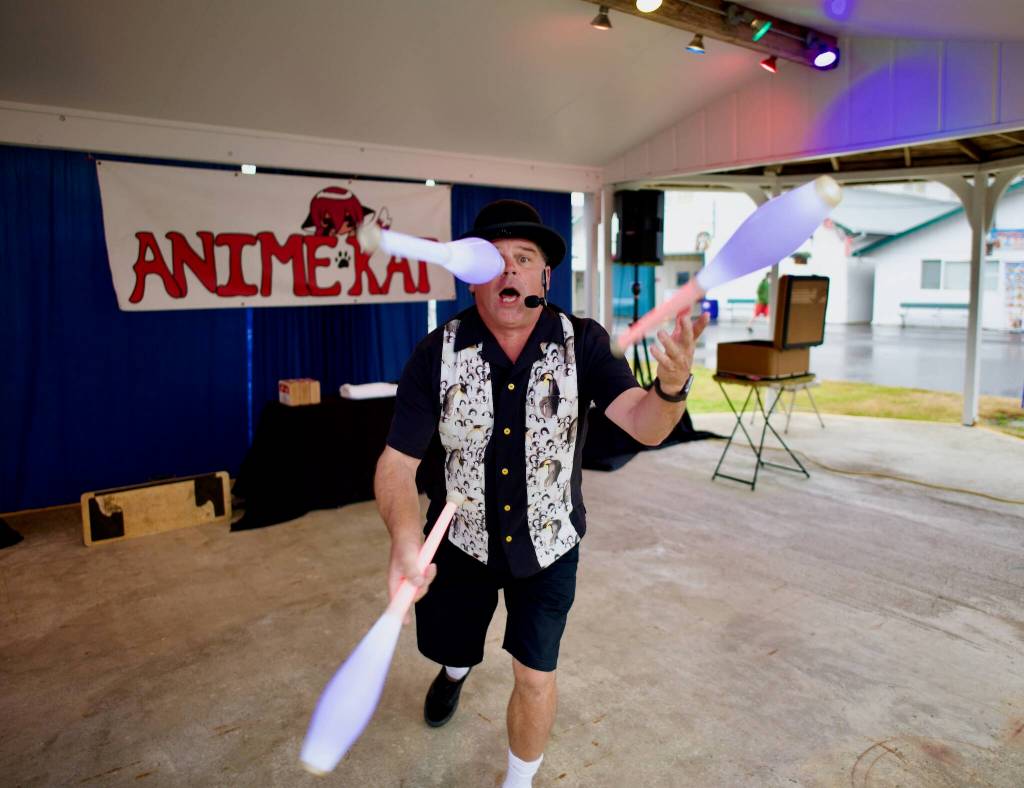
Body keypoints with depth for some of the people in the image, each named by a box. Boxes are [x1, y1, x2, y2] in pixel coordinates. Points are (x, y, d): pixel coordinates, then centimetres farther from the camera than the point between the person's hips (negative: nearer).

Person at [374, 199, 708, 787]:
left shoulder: (583, 344, -18)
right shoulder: (438, 355, -20)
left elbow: (646, 426, -28)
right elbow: (397, 462, -19)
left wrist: (672, 384, -52)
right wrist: (405, 537, -38)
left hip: (548, 545, -1)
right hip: (460, 542, 2)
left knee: (535, 678, 7)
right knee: (451, 645, 26)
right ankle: (456, 669, 67)